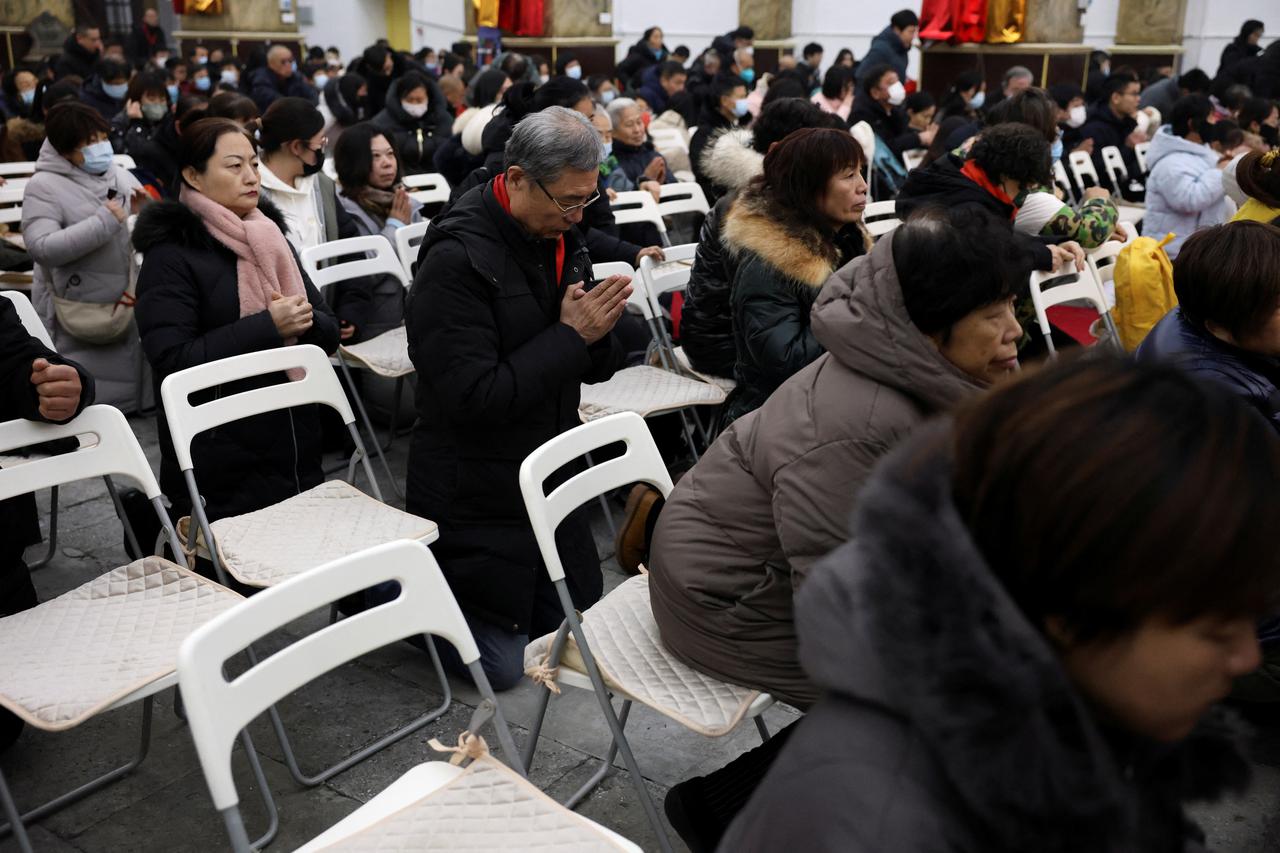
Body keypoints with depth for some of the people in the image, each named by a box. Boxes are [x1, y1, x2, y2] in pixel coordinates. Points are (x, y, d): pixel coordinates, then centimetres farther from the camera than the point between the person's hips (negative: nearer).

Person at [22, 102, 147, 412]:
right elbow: (42, 248, -23)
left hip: (127, 311, 5)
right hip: (77, 322, -5)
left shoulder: (122, 177, 8)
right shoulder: (44, 186, -9)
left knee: (127, 401, 15)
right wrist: (106, 220, -22)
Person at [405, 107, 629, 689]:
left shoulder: (560, 238, 2)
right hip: (477, 495, -8)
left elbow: (598, 367, 7)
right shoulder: (456, 258, -23)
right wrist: (569, 337, -24)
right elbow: (472, 397, -27)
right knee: (498, 665, 2)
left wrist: (597, 330, -16)